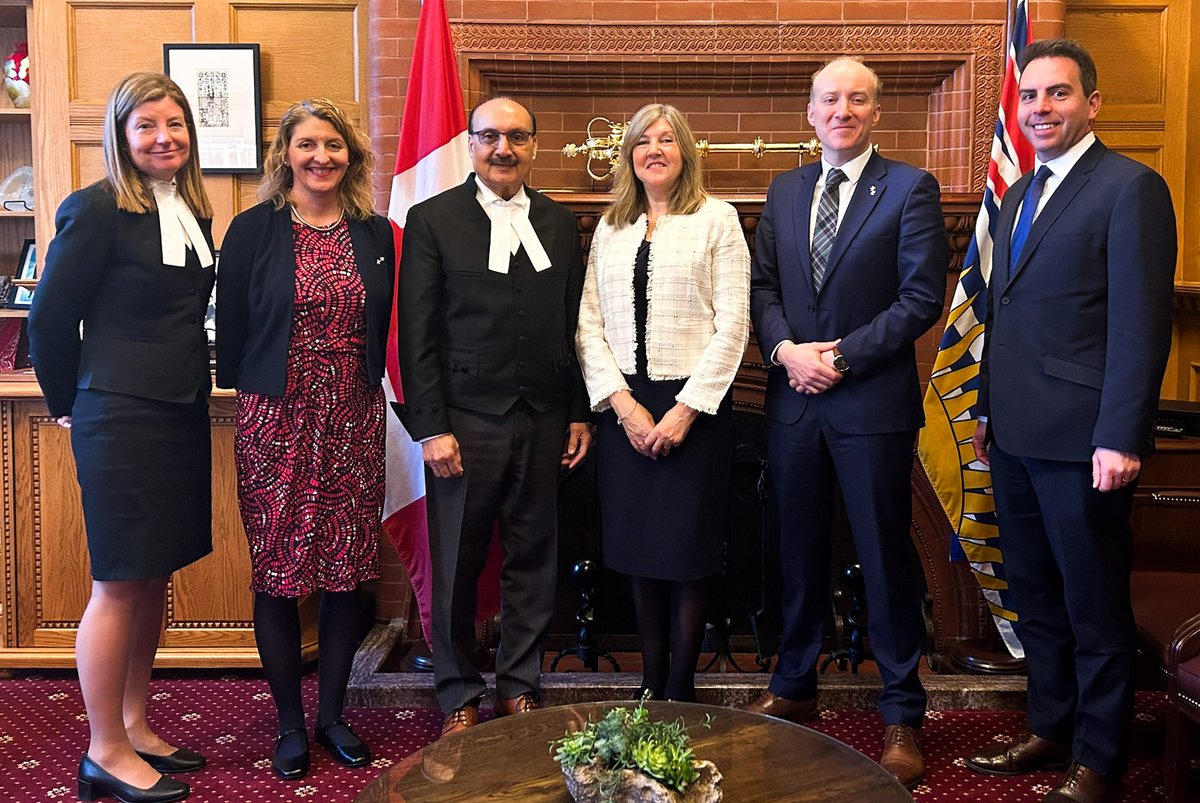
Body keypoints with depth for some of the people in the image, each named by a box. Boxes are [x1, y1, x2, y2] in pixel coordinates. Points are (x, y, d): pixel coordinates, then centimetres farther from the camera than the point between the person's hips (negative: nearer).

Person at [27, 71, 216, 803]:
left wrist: (197, 387, 10)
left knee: (155, 578, 14)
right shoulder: (98, 210, -10)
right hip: (120, 419, -7)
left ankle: (135, 727, 28)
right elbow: (51, 316, -7)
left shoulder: (193, 212, 11)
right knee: (119, 585, 1)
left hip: (182, 414, 7)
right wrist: (69, 403, 2)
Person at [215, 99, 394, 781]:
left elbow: (383, 330, 11)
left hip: (355, 420, 3)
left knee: (350, 569, 6)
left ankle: (333, 714, 25)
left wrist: (367, 385, 4)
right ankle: (290, 725, 22)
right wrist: (244, 389, 2)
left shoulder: (377, 234, 8)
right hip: (277, 419, -2)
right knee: (279, 572, 4)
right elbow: (231, 327, 2)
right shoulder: (253, 231, 0)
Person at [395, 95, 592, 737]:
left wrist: (579, 413, 9)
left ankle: (519, 684, 28)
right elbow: (417, 334, -4)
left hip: (544, 422, 3)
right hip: (465, 421, -3)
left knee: (533, 559, 11)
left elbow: (574, 325, 12)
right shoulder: (432, 220, 0)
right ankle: (459, 695, 24)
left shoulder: (559, 223, 11)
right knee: (457, 566, 6)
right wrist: (430, 427, -10)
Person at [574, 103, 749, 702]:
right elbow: (589, 322, 5)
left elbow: (733, 323, -6)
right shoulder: (610, 228, 12)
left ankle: (680, 689, 16)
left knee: (687, 551, 2)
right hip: (624, 406, 4)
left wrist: (686, 410, -12)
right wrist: (623, 404, -7)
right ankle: (649, 684, 22)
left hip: (694, 405, -3)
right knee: (638, 548, 9)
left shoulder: (717, 219, 1)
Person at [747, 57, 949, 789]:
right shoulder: (784, 191, 12)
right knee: (801, 555, 15)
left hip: (873, 402, -4)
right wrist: (786, 349, -9)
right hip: (795, 400, 5)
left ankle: (903, 715, 19)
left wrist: (842, 356, -14)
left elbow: (923, 297, -9)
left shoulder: (911, 189, -3)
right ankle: (794, 688, 32)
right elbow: (763, 285, 9)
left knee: (886, 560, 4)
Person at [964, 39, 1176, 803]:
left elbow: (1142, 323, -15)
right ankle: (1051, 728, 34)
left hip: (1079, 440, -7)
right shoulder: (1019, 195, 16)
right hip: (1016, 437, 8)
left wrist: (1120, 439, -20)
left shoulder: (1130, 187, -9)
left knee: (1096, 608, 6)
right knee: (1036, 597, 18)